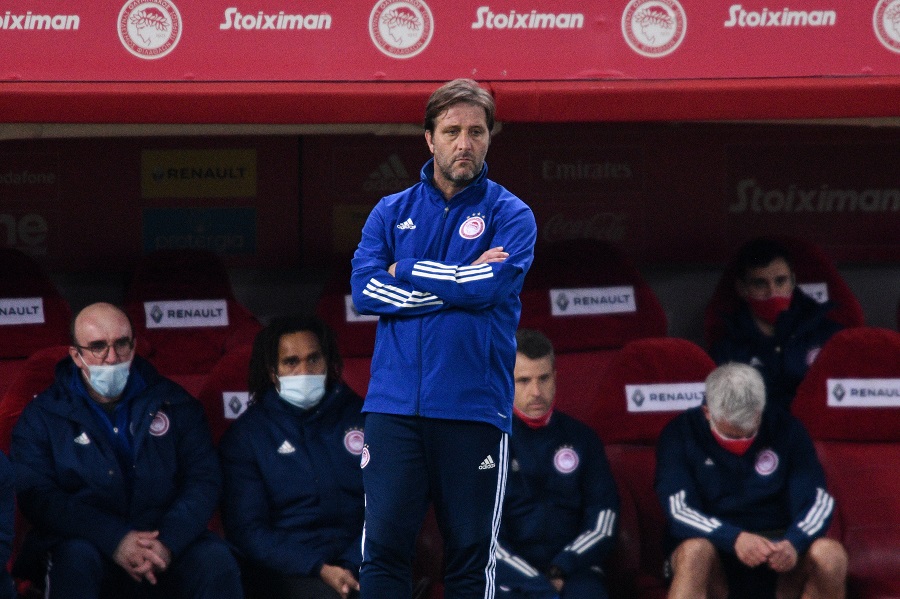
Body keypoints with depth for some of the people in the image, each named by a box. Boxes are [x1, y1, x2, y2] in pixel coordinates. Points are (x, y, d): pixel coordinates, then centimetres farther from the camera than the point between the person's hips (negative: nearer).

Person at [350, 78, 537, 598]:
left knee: (471, 554, 3)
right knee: (384, 544, -5)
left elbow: (492, 286, -12)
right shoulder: (391, 213, 13)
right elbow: (365, 290, -2)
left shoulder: (510, 215, 6)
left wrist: (405, 272, -2)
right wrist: (458, 282, -7)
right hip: (394, 404, 2)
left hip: (474, 409, -1)